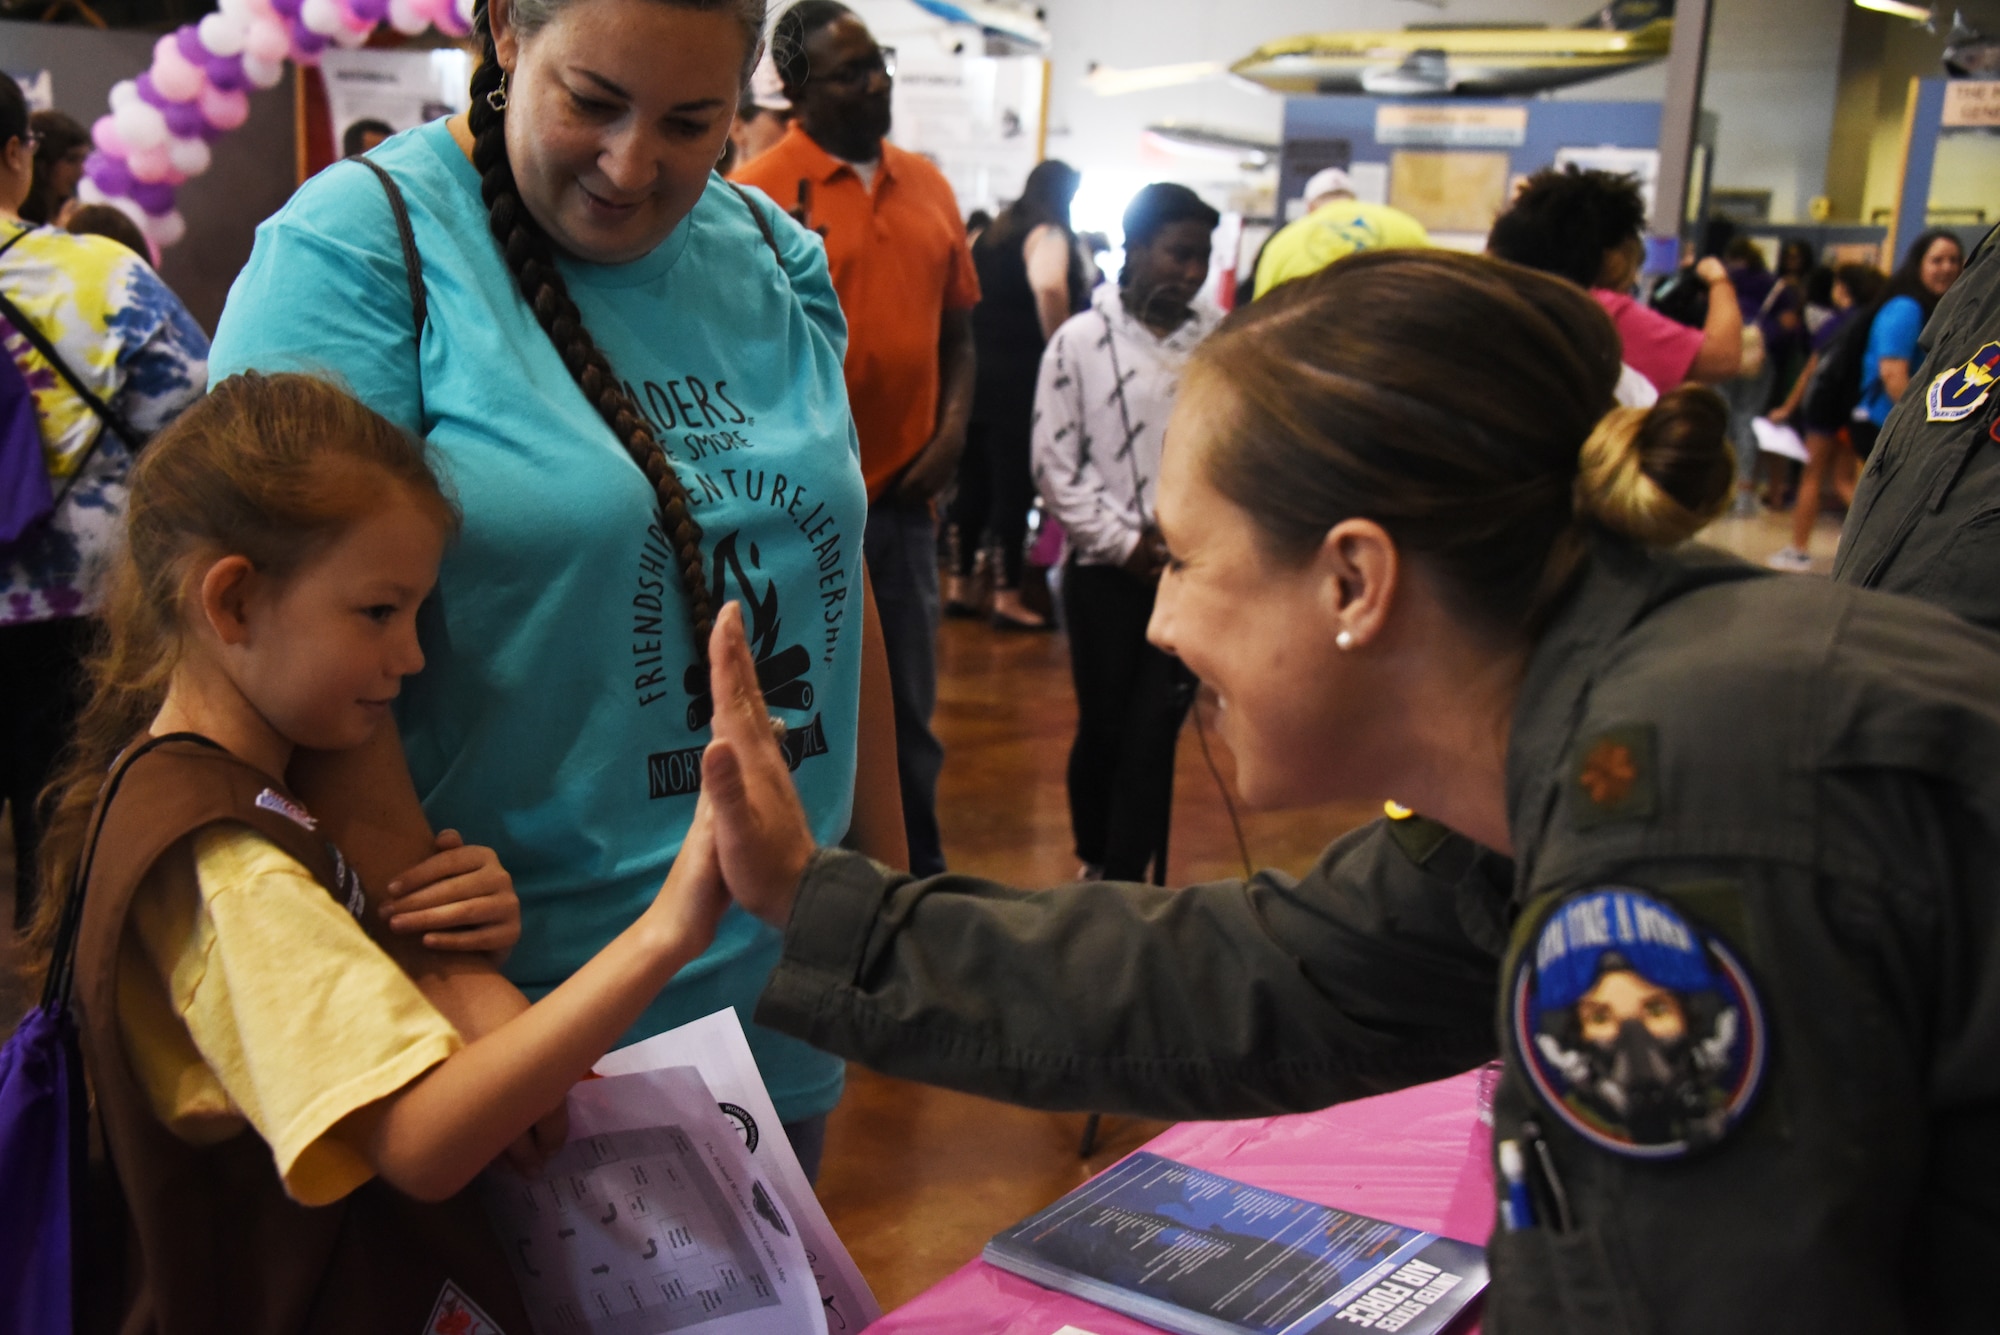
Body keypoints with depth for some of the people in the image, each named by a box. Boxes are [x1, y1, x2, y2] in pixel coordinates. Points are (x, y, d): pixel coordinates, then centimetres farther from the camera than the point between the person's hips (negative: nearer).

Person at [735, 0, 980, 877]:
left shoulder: (927, 186, 9)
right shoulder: (759, 195, -8)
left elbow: (957, 330, 15)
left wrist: (953, 429, 1)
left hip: (904, 498, 5)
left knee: (909, 709, 15)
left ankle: (920, 875, 30)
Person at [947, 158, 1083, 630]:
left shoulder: (991, 232, 17)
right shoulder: (1048, 235, -8)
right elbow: (1049, 287, -29)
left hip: (974, 372, 8)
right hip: (1019, 379, -8)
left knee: (973, 480, 13)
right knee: (1014, 485, -4)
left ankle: (958, 586, 18)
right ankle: (1007, 598, -1)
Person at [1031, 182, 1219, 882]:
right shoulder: (1080, 341, -2)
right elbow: (1055, 466, -2)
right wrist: (1125, 541, -6)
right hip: (1105, 569, -1)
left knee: (1155, 731, -1)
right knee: (1103, 726, 11)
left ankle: (1125, 881, 8)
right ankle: (1096, 862, 32)